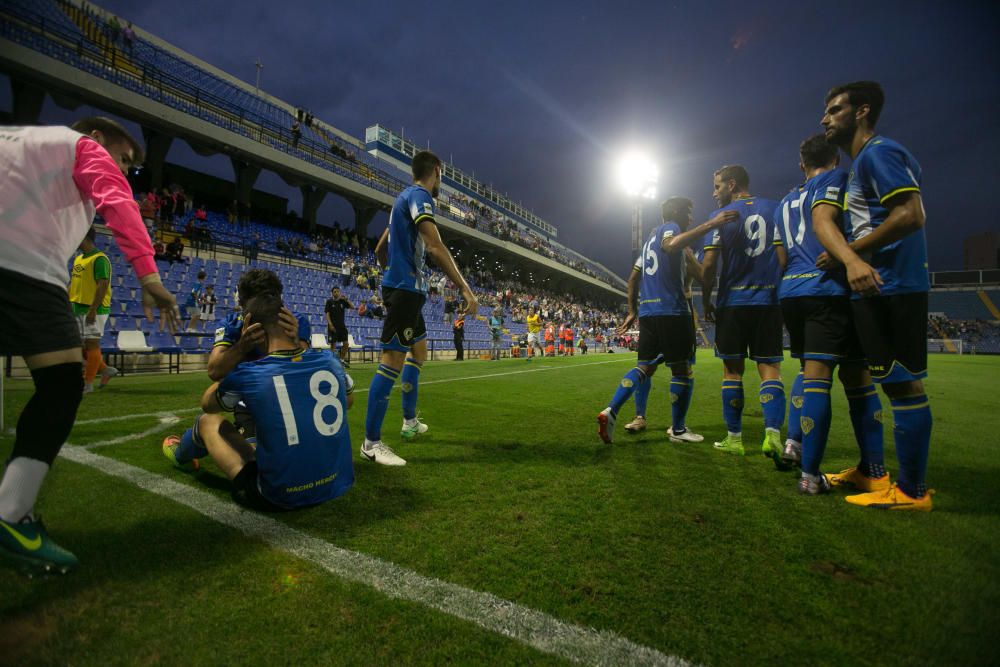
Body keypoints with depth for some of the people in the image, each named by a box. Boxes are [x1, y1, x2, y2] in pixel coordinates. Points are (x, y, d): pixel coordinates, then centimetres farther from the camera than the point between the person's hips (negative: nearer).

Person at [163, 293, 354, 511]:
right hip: (336, 487, 3)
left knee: (208, 421, 18)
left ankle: (181, 455, 52)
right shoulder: (330, 361, -6)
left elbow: (207, 403, 10)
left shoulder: (246, 374, -15)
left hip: (278, 497, -3)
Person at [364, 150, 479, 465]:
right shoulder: (419, 196, -10)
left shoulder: (405, 197, 20)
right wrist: (466, 289, -26)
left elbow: (380, 250, 25)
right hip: (406, 289, -11)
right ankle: (371, 442, -7)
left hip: (402, 288, 11)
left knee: (419, 349, 19)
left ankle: (410, 422, 28)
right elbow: (436, 247, -25)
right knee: (393, 360, -11)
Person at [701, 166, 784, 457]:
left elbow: (709, 264, -7)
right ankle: (773, 433, -12)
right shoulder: (775, 209, 10)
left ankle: (734, 438, 10)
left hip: (733, 302, -2)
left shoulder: (721, 216, 0)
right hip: (769, 300, 2)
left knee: (732, 369, 6)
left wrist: (706, 301, 3)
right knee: (769, 368, 4)